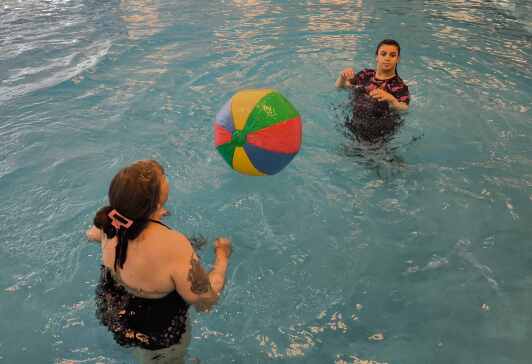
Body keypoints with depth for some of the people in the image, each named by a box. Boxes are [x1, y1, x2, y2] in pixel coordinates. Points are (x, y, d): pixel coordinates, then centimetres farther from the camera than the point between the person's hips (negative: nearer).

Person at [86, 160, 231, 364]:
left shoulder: (110, 221, -22)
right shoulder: (173, 246, -41)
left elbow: (92, 234, 6)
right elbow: (205, 302, -27)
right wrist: (222, 257, -12)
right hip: (155, 336, -5)